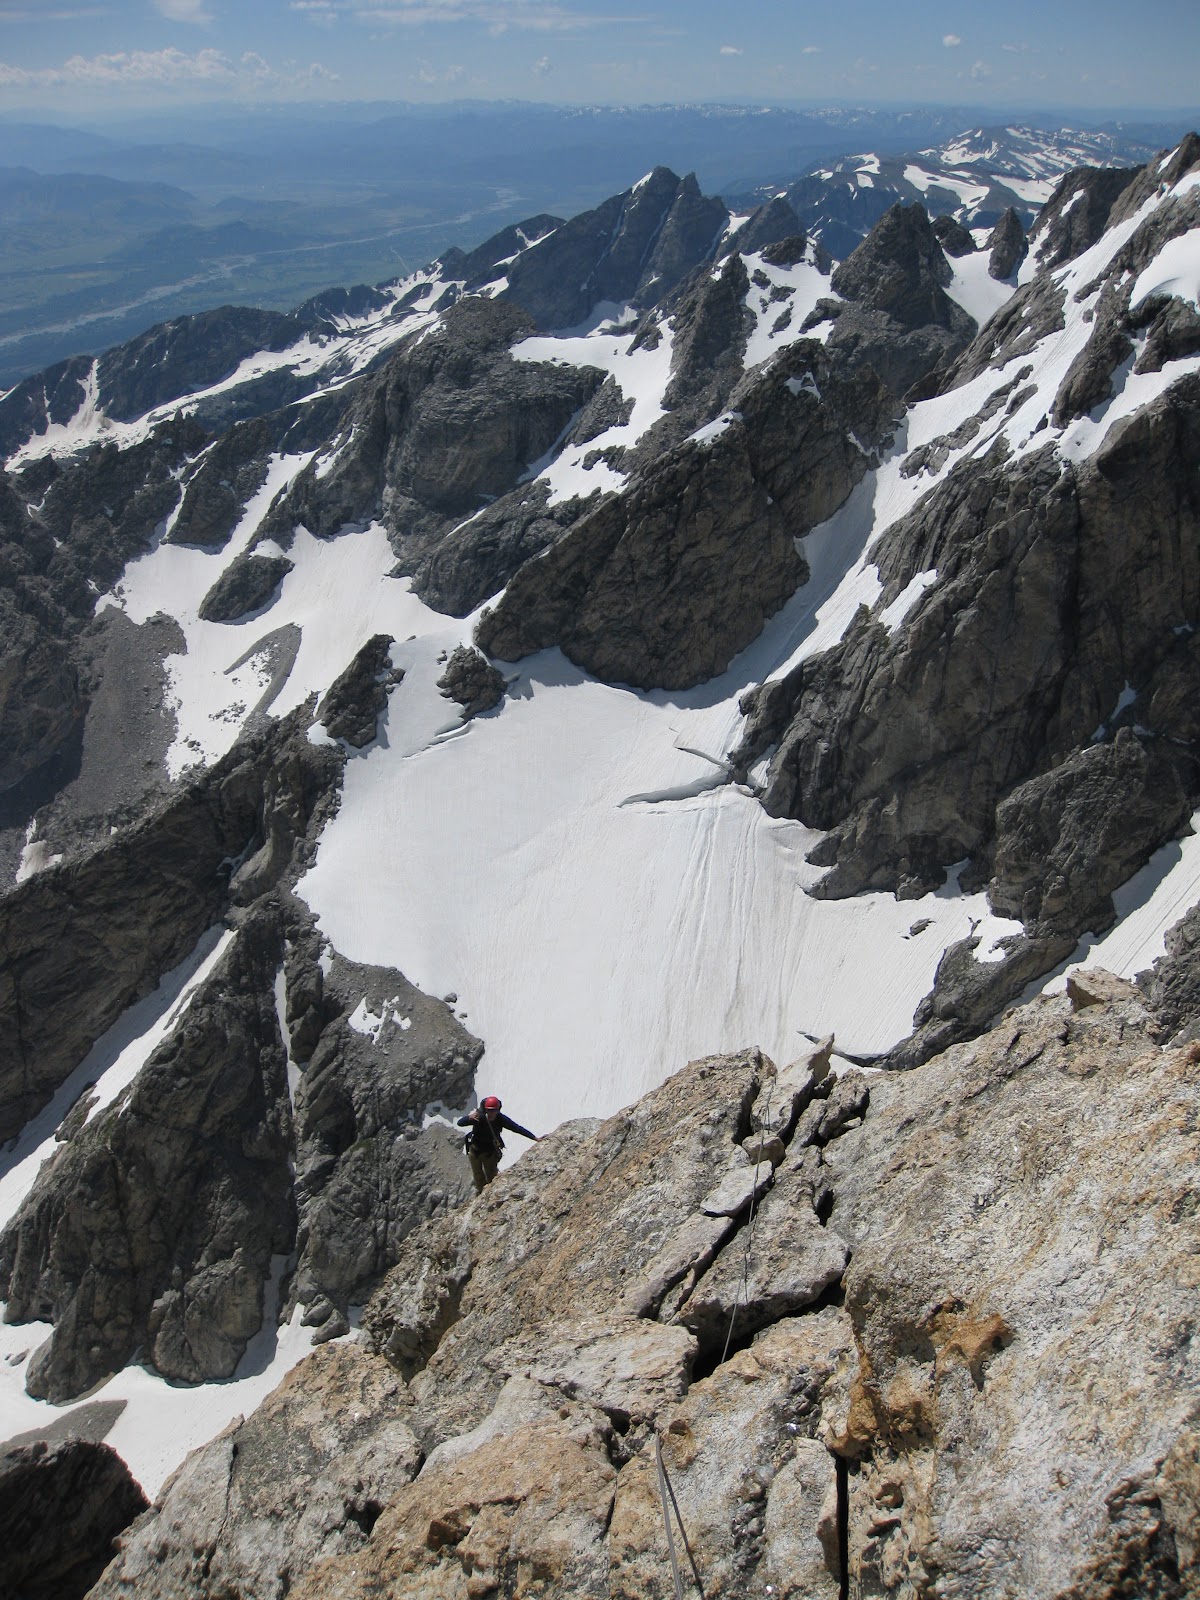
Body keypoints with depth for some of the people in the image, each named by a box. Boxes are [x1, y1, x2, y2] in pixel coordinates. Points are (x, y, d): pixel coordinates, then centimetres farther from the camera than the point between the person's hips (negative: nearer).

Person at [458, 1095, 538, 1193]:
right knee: (478, 1177, 17)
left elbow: (518, 1128, -17)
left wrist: (535, 1137, -21)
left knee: (492, 1178, 11)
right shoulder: (479, 1117, -29)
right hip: (475, 1151, -1)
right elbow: (460, 1123, -33)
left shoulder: (501, 1119, -23)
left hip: (490, 1152, 1)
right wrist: (469, 1117, -56)